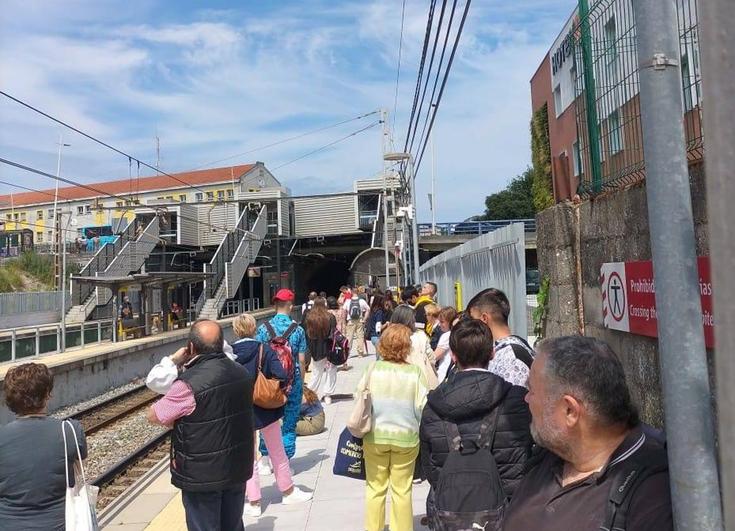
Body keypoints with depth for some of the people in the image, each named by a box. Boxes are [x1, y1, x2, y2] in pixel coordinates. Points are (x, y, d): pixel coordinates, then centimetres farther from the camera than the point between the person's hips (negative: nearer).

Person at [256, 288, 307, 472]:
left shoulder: (264, 328, -5)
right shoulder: (298, 330, -5)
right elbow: (301, 361, -2)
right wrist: (301, 382, 11)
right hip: (292, 381, -1)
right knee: (289, 423, 10)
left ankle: (265, 461, 24)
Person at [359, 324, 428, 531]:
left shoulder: (373, 369, -9)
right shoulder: (415, 373, -12)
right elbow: (422, 407, -10)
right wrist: (421, 432, 8)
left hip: (375, 436, 1)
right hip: (406, 437, -1)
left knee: (375, 488, 15)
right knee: (402, 491, 13)